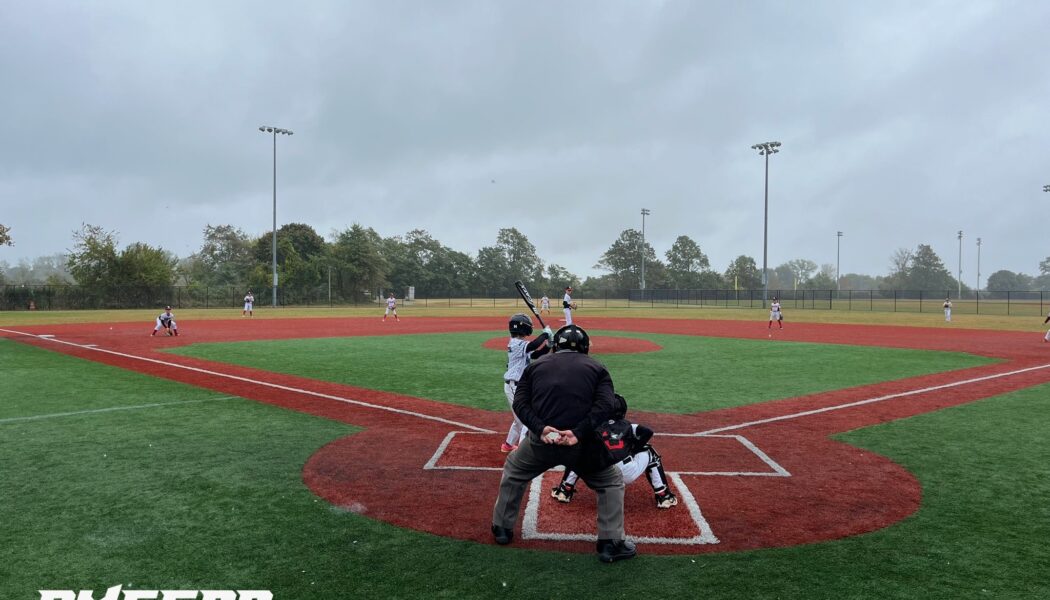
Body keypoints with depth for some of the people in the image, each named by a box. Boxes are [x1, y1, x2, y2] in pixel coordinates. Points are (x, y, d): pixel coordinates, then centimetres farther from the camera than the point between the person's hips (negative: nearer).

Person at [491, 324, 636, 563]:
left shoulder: (536, 365, 16)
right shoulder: (597, 368, 11)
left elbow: (520, 402, 1)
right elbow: (606, 406, -6)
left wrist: (540, 428, -12)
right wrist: (578, 433, -15)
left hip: (541, 441, 2)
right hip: (581, 445, -1)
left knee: (513, 472, 31)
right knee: (612, 482, 22)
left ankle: (502, 528, 37)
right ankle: (611, 544, 17)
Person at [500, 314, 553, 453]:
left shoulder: (517, 344, 11)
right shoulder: (517, 344, -19)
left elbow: (536, 355, 12)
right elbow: (533, 345, -36)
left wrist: (549, 345, -1)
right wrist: (546, 333, -20)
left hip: (516, 386, 10)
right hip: (516, 387, -10)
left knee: (520, 419, 24)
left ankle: (508, 444, 40)